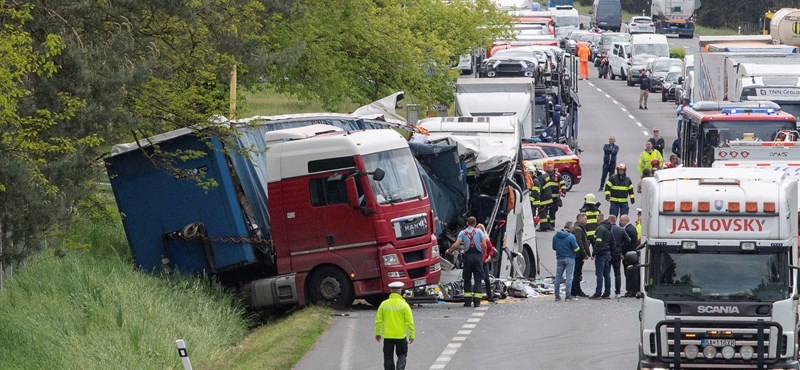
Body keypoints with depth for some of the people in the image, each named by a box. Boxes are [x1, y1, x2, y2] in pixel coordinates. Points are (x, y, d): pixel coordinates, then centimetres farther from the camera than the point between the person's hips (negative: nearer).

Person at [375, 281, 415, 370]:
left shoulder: (384, 304, -2)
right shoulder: (404, 305, -9)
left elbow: (378, 320, 3)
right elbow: (409, 322, -8)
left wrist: (377, 333, 14)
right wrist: (411, 335, 0)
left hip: (387, 336, 2)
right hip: (401, 336, -2)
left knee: (388, 357, 10)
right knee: (401, 356, 10)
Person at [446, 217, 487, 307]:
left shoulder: (463, 233, 5)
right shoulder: (479, 231, 4)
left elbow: (455, 245, -5)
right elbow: (484, 246, -4)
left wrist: (449, 251, 12)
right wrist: (482, 256, 10)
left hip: (468, 256, 0)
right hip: (478, 255, 0)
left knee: (467, 278, 8)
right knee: (477, 279, 3)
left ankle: (468, 300, 2)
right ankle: (477, 301, -4)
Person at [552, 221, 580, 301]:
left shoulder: (555, 236, 3)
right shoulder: (571, 237, -15)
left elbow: (554, 247, 12)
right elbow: (576, 249, -12)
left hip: (559, 258, 5)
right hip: (569, 258, -5)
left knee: (558, 277, 11)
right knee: (569, 277, -2)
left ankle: (557, 295, 12)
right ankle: (568, 296, -5)